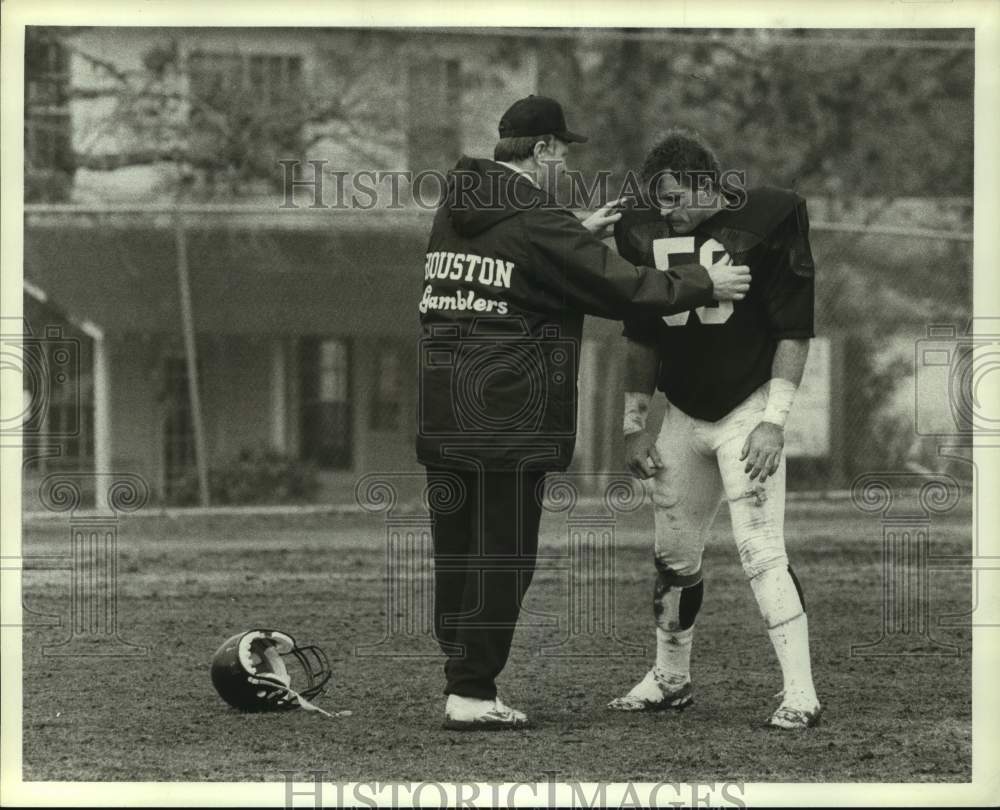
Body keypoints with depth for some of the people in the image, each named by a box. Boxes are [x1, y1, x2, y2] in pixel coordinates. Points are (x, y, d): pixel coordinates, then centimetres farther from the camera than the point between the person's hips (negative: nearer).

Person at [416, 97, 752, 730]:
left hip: (442, 412, 8)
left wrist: (581, 235, 31)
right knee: (502, 555, -3)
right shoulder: (536, 223, -12)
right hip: (508, 423, -8)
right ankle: (472, 693, -4)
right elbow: (622, 288, -11)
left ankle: (462, 682, 15)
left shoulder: (453, 215, 13)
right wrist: (704, 285, 1)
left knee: (457, 553, 11)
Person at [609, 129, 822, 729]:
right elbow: (642, 338, 13)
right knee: (674, 556, 11)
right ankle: (671, 679, 27)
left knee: (761, 550, -13)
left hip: (746, 409, -6)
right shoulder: (648, 233, 3)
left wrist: (773, 422, -16)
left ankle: (801, 695, -12)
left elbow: (794, 333, -11)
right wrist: (635, 424, 10)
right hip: (682, 415, 6)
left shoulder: (767, 223, -13)